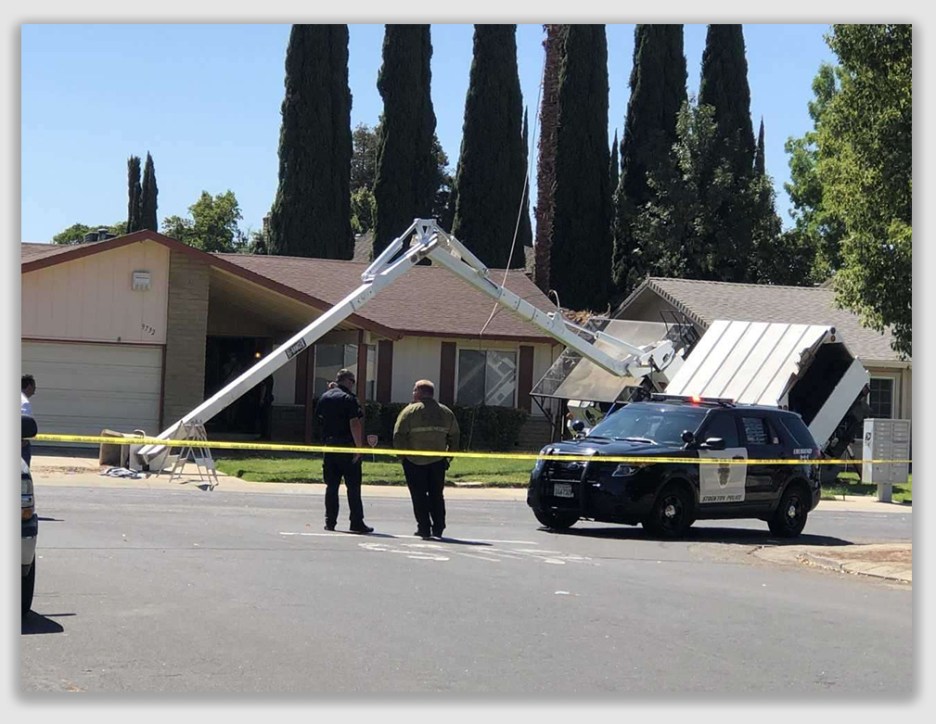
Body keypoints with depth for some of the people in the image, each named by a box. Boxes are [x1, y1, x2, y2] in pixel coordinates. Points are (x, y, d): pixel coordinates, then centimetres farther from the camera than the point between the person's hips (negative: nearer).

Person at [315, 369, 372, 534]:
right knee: (353, 486, -1)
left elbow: (319, 415, 24)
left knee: (331, 486, 10)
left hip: (329, 445, 6)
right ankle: (357, 522, -2)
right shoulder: (349, 398, -11)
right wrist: (359, 447, -17)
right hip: (346, 446, -6)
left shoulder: (325, 396, 9)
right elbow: (354, 423, -17)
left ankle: (330, 521, 10)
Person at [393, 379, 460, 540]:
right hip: (438, 461, 4)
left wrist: (402, 454, -2)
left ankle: (424, 528, 2)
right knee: (436, 495, 13)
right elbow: (454, 436, 9)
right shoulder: (446, 412, 8)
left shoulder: (410, 411, -5)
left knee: (419, 496, 4)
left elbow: (398, 435, -10)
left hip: (414, 461, -4)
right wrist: (449, 457, 14)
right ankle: (438, 528, 11)